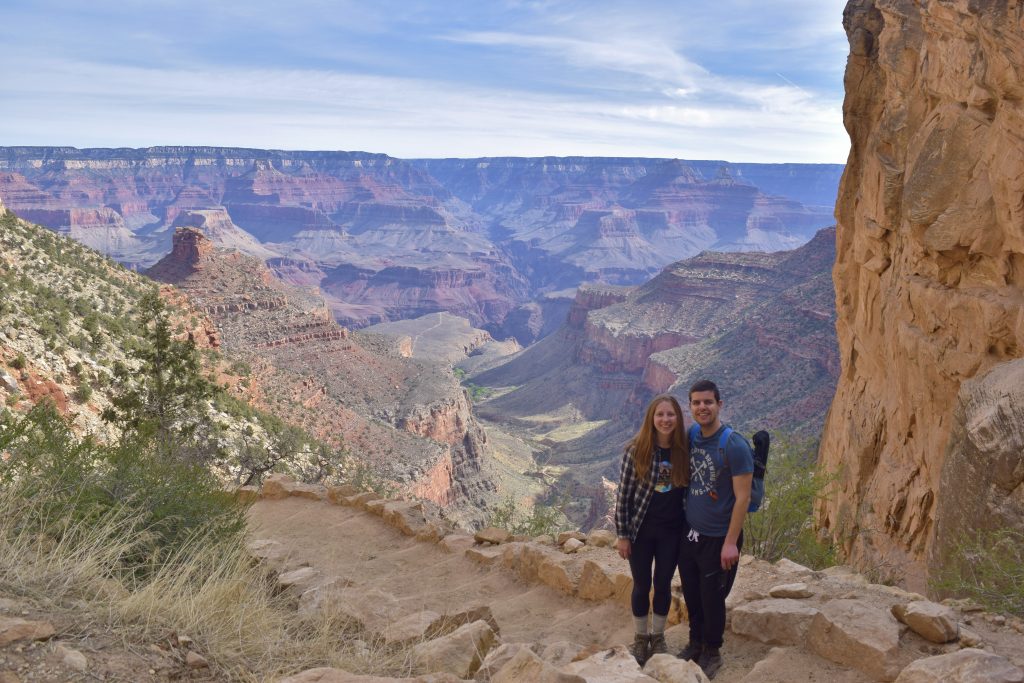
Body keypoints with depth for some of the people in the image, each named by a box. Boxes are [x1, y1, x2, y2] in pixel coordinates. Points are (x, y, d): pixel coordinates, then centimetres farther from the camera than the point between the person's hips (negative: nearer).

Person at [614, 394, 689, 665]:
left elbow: (690, 491, 5)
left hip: (672, 531, 2)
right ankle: (641, 637, 31)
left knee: (663, 584, 13)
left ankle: (658, 637, 33)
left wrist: (689, 528, 3)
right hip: (641, 530, -2)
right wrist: (622, 535, -8)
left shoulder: (684, 450, -6)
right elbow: (623, 494, -9)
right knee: (641, 585, 11)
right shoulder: (636, 450, -13)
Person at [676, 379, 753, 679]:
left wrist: (731, 542, -17)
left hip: (719, 538, -5)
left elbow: (742, 498, -16)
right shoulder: (690, 437, 0)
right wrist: (683, 522, 6)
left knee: (712, 598, 9)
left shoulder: (735, 446, -18)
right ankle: (695, 643, 38)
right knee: (691, 594, 17)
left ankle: (712, 653, 29)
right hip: (690, 533, 5)